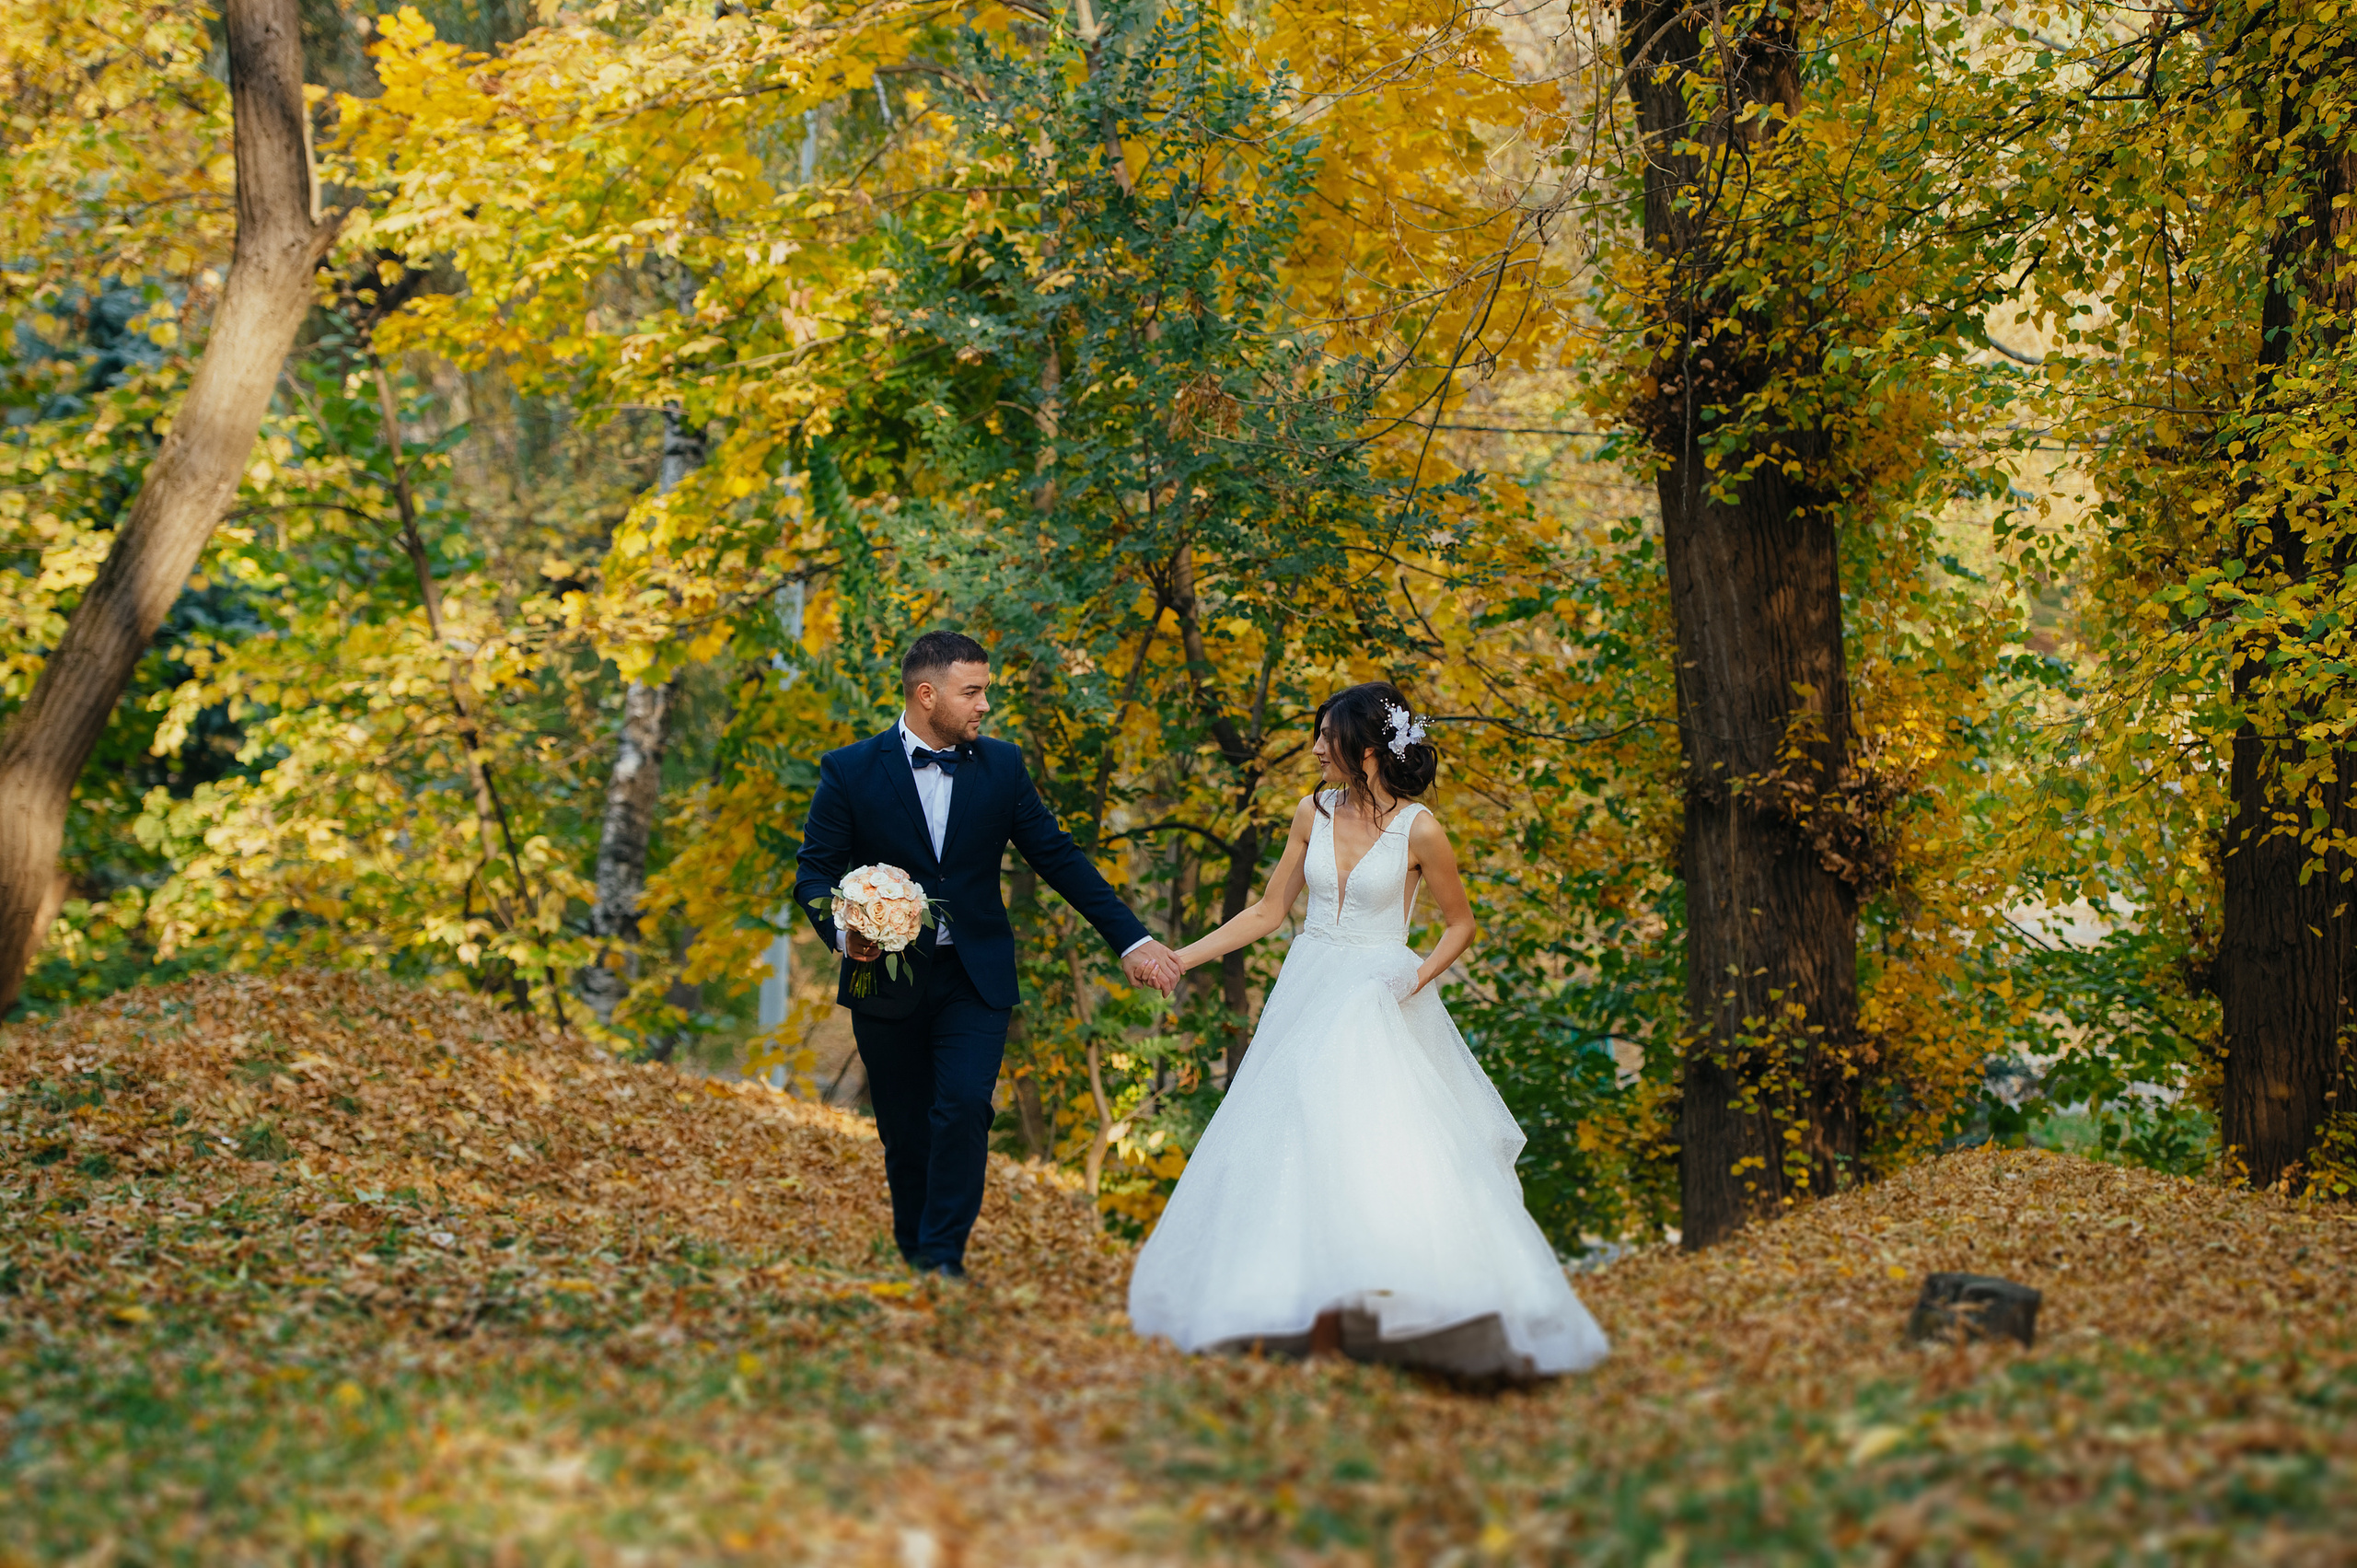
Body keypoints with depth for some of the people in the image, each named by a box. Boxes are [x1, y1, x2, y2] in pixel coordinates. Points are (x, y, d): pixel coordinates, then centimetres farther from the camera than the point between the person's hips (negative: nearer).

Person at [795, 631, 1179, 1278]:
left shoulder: (1002, 767, 2)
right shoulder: (850, 772, -4)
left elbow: (1060, 858, 6)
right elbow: (815, 872, 0)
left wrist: (1132, 939, 1)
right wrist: (842, 931, -21)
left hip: (976, 977, 1)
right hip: (887, 980, -1)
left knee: (965, 1107, -18)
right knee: (906, 1134, 6)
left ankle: (943, 1257, -13)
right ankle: (914, 1261, 22)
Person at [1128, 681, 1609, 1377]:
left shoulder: (1418, 830, -9)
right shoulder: (1315, 814, 5)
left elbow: (1460, 924, 3)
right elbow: (1269, 911, 11)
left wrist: (1416, 981, -13)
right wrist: (1181, 957, 7)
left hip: (1380, 1007, -5)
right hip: (1310, 998, 5)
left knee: (1390, 1148, -18)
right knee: (1296, 1147, -2)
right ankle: (1312, 1315, 0)